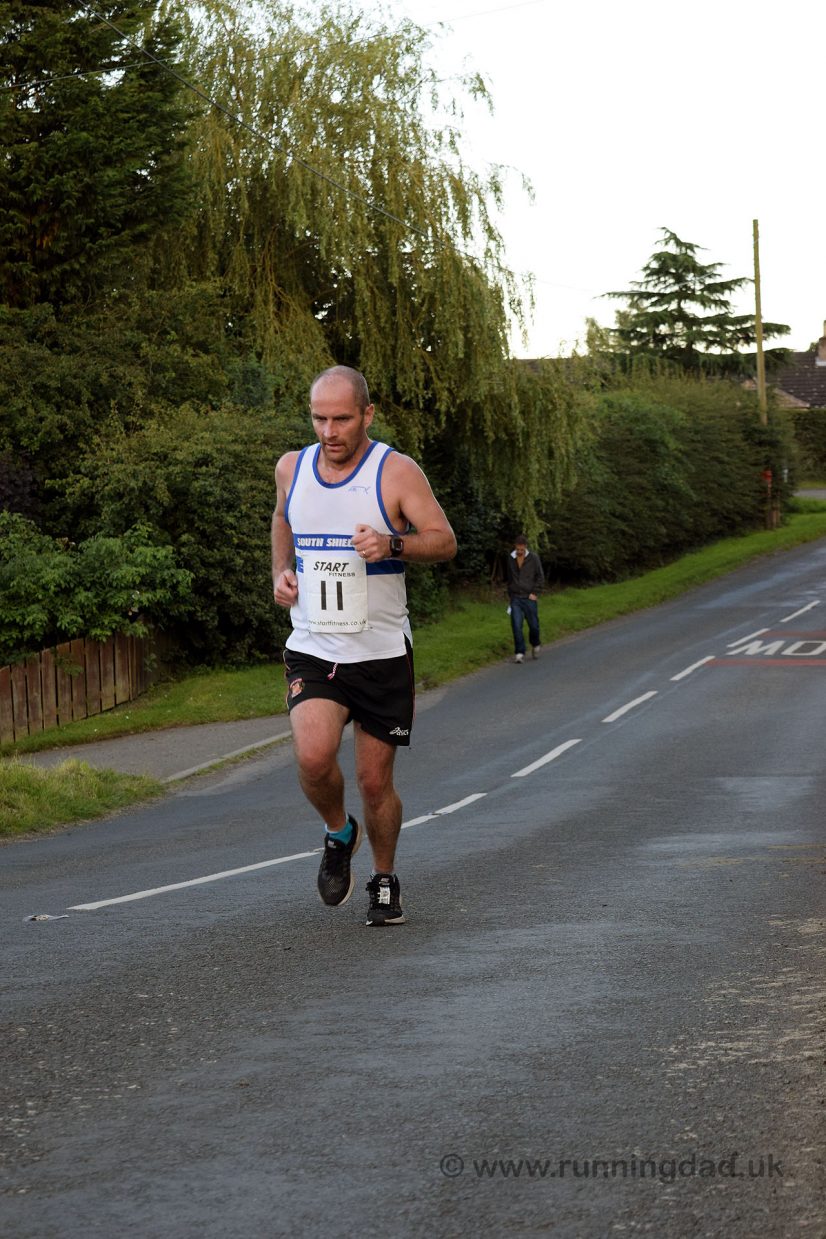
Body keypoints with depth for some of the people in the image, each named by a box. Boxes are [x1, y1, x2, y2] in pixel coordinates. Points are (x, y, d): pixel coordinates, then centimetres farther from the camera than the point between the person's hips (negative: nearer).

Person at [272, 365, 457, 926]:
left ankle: (385, 879, 30)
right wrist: (282, 571, 8)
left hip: (382, 653, -2)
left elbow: (445, 541, -11)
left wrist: (392, 544, -30)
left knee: (376, 780, 4)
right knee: (314, 757, -22)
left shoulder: (397, 472, -8)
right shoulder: (292, 468, 4)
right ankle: (339, 833, 9)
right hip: (313, 649, 2)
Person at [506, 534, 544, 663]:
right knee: (517, 626, -10)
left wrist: (535, 593, -7)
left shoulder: (533, 558, -2)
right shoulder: (510, 559, 7)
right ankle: (519, 653, -8)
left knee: (533, 625, 3)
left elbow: (541, 577, 1)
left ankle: (535, 645, 31)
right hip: (515, 598, 2)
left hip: (530, 598, -2)